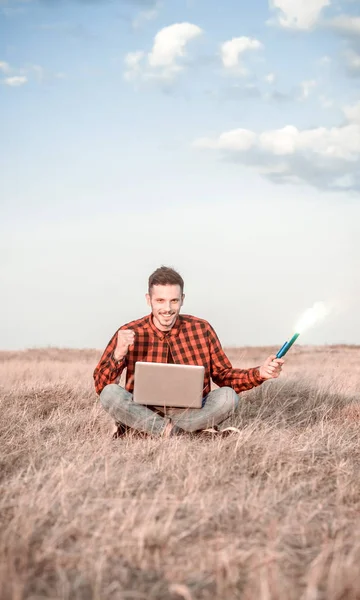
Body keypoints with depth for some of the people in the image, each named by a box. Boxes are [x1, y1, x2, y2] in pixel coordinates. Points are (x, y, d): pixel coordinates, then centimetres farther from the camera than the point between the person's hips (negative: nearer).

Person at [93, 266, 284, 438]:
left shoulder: (202, 329, 0)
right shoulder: (129, 334, -5)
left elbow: (223, 375, 8)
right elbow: (101, 387, -8)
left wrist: (259, 373, -9)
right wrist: (118, 355, -25)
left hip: (191, 413, 2)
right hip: (144, 411, -1)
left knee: (228, 396, -26)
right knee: (110, 394, -29)